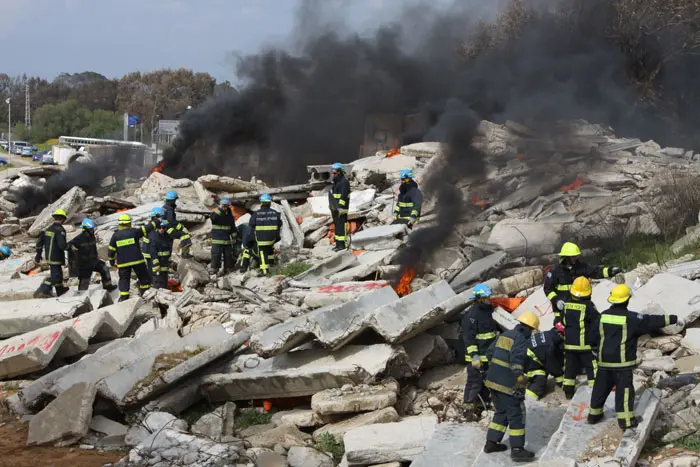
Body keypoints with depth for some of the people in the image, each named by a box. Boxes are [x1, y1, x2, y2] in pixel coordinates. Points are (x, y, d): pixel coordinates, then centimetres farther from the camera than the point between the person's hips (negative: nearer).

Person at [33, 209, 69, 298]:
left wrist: (38, 253, 21)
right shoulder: (60, 230, -18)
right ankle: (41, 292, -13)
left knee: (58, 272, 24)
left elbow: (39, 241, 13)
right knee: (54, 275, -5)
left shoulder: (48, 229, 8)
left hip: (49, 256, 9)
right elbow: (62, 245, -27)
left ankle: (60, 289, 39)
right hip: (56, 257, -9)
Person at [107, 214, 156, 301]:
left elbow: (111, 250, 5)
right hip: (137, 261, -2)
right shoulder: (134, 232, -6)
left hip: (123, 263, 2)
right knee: (144, 278, 13)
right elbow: (146, 228, -1)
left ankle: (124, 298, 4)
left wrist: (112, 261, 17)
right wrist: (155, 223, 14)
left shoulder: (115, 235, 0)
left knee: (124, 279, 10)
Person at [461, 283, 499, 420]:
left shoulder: (491, 310, 12)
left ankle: (481, 406, 25)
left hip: (490, 355, 9)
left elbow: (497, 329, 25)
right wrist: (474, 356, -22)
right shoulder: (472, 314, -16)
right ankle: (468, 408, 3)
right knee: (475, 381, -5)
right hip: (477, 357, -9)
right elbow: (469, 337, -18)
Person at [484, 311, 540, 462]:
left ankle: (491, 443, 26)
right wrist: (520, 377, -36)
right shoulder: (521, 339, -13)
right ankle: (517, 450, 2)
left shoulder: (504, 335, 14)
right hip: (508, 384, -9)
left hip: (493, 380, 9)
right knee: (516, 416, 0)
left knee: (501, 412, 22)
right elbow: (517, 359, -29)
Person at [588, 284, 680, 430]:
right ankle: (625, 419, 0)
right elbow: (652, 321, -11)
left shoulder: (603, 316, 2)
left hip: (604, 360, 5)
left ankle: (594, 414, 23)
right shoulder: (631, 318, -13)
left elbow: (595, 336, 11)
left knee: (601, 387, 14)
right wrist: (673, 319, -4)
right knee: (624, 389, 0)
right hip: (623, 361, -5)